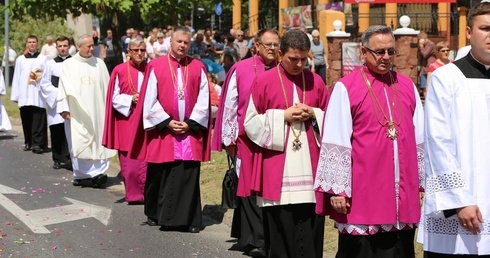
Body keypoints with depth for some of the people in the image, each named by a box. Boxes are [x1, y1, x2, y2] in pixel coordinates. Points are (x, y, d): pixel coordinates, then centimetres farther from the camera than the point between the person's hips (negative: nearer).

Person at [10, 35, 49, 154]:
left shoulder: (43, 59, 7)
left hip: (38, 96, -3)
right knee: (26, 120, 4)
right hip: (24, 96, 3)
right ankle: (28, 142, 14)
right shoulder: (20, 59, 14)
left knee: (38, 120, -10)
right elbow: (16, 78, 11)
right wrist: (15, 95, 7)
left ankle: (38, 143, -11)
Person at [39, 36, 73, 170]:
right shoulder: (50, 64, 8)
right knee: (57, 133, 3)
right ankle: (58, 159, 12)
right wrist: (57, 92, -5)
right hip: (55, 103, 1)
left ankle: (69, 159, -6)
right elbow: (44, 83, 7)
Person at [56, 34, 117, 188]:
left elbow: (106, 87, 9)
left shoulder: (99, 64, 8)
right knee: (79, 143, -4)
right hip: (77, 113, -2)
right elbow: (64, 88, 2)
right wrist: (64, 109, -5)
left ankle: (97, 172, -2)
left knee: (97, 142, -3)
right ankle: (81, 174, -1)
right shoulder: (68, 65, 4)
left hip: (97, 111, 2)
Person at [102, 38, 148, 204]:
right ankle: (133, 195, 11)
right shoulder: (120, 71, 0)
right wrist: (131, 99, -13)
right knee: (129, 160, 1)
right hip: (126, 121, -1)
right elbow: (115, 98, 1)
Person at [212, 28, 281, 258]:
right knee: (251, 186, -2)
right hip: (247, 138, -2)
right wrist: (229, 139, 1)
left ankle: (253, 237, 20)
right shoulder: (241, 70, 0)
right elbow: (229, 105, 3)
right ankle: (258, 239, 2)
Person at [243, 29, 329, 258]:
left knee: (311, 228, 1)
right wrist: (283, 116, -10)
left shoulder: (315, 82, 9)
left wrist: (313, 115, -6)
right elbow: (251, 123, 1)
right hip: (277, 171, -2)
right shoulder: (263, 81, 1)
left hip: (309, 168, 2)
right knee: (279, 228, 1)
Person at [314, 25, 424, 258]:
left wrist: (423, 183, 12)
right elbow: (335, 143, -8)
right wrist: (336, 189, -11)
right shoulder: (346, 88, -5)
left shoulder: (407, 86, 9)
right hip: (362, 195, -4)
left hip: (403, 197, 4)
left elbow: (420, 140, 13)